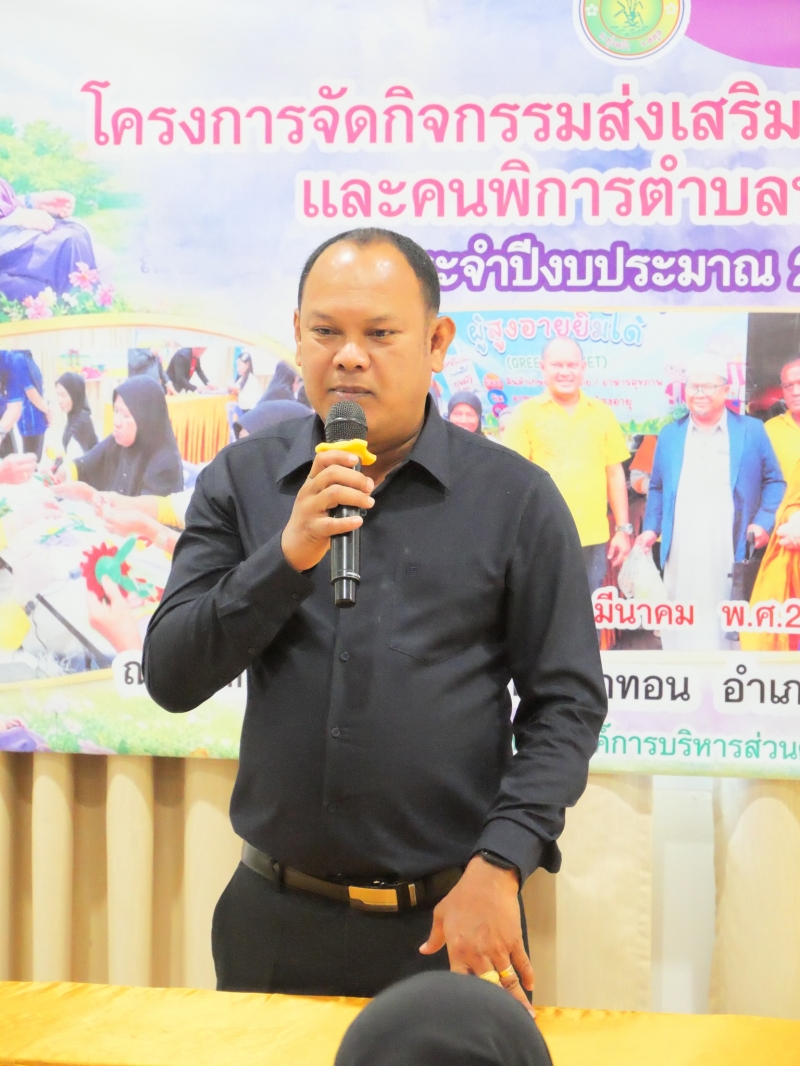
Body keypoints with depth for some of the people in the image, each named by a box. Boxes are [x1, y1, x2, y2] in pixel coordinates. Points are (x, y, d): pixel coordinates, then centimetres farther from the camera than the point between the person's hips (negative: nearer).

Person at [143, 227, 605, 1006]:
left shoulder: (515, 497, -3)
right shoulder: (241, 482, 3)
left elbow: (567, 703, -3)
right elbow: (171, 678, -3)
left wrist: (497, 867, -14)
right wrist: (289, 555, -16)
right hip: (274, 917, 2)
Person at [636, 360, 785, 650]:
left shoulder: (752, 431, 6)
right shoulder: (669, 434, 15)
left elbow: (775, 482, 8)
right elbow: (657, 488, 20)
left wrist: (764, 523, -6)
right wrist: (651, 529, 7)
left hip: (732, 557, -2)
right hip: (680, 558, 2)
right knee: (680, 633, 0)